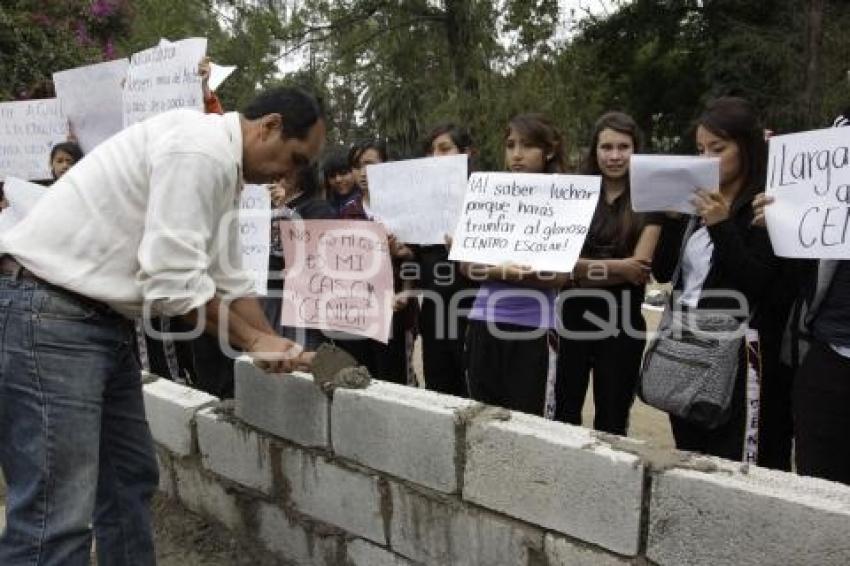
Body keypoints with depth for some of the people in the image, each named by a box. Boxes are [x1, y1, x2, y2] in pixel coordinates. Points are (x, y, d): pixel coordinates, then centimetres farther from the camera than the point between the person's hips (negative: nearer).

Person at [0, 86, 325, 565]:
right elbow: (172, 280, -22)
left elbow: (229, 284, 19)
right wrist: (254, 341, -9)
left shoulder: (223, 170, 15)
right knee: (56, 519, -9)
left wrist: (279, 348, 12)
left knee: (130, 479, 15)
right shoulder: (201, 149, -18)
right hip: (49, 315, -11)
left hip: (103, 318, 11)